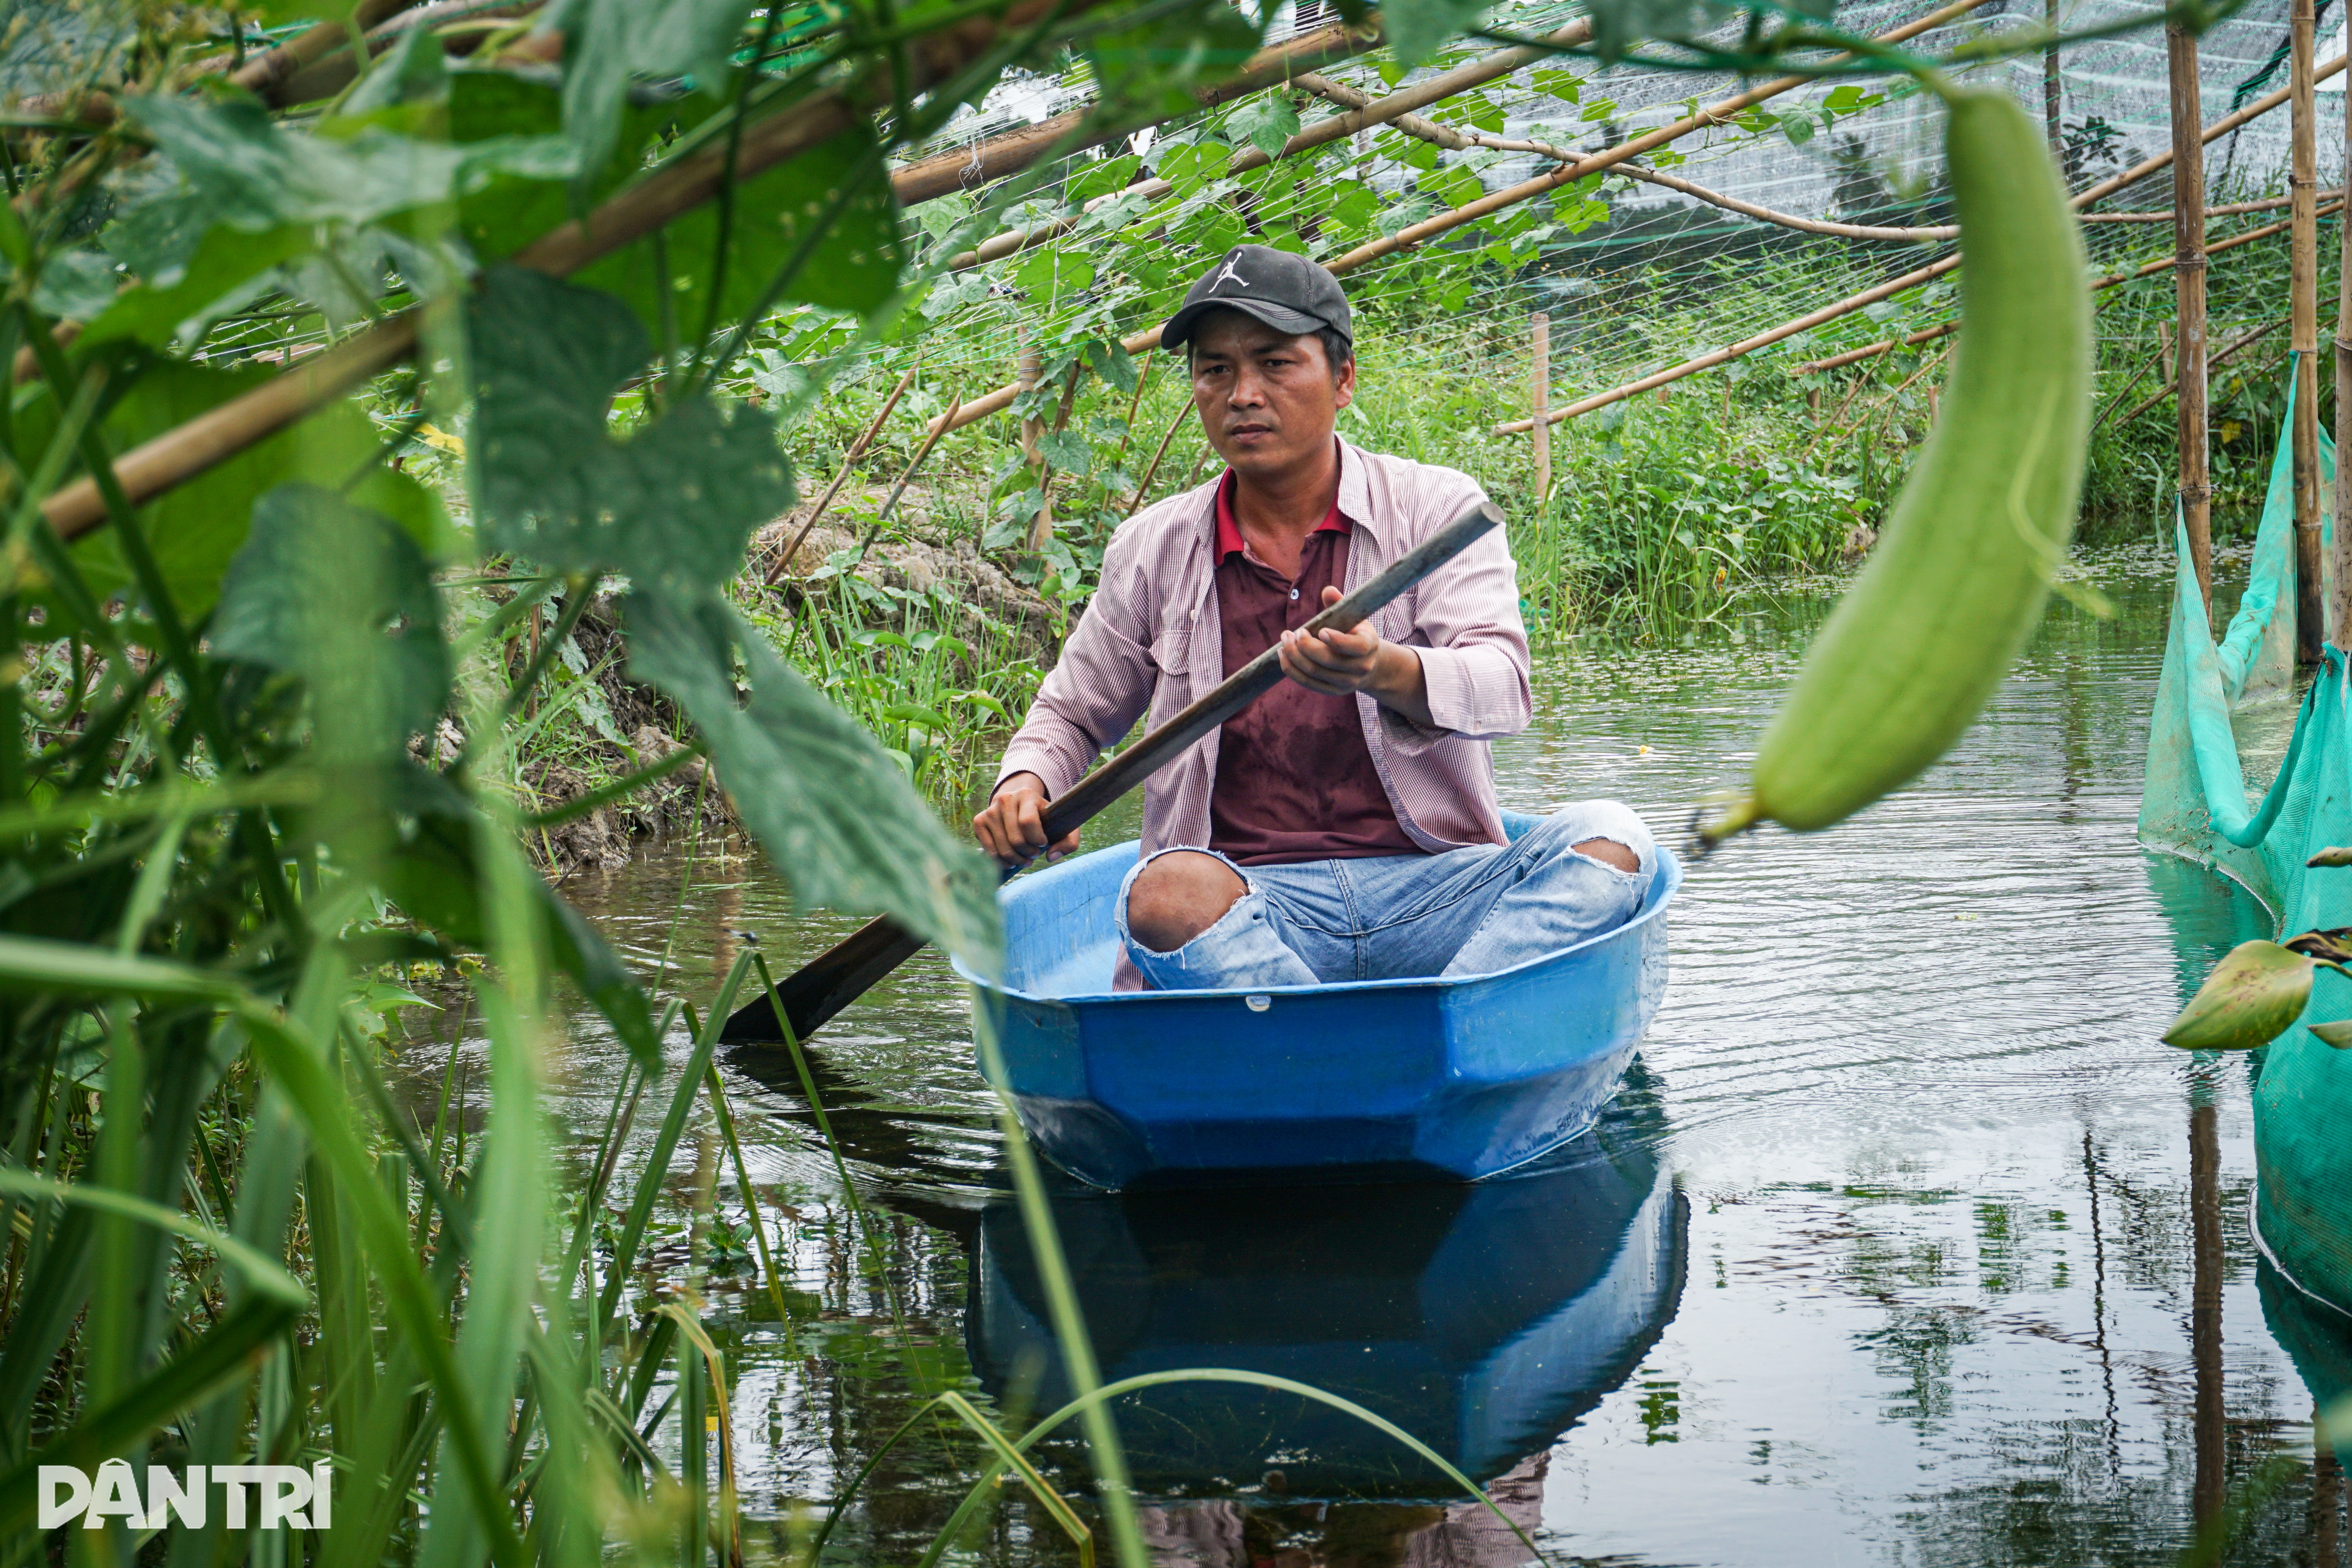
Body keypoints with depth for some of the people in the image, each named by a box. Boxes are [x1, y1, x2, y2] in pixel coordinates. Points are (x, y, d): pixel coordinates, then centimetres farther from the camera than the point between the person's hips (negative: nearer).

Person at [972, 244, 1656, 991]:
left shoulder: (1438, 508, 4)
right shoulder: (1153, 550, 11)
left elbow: (1503, 687, -12)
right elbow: (1072, 713, 25)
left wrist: (1387, 672, -35)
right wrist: (1024, 783, 0)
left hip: (1433, 891, 0)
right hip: (1248, 900, 0)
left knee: (1605, 838, -27)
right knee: (1168, 889, -34)